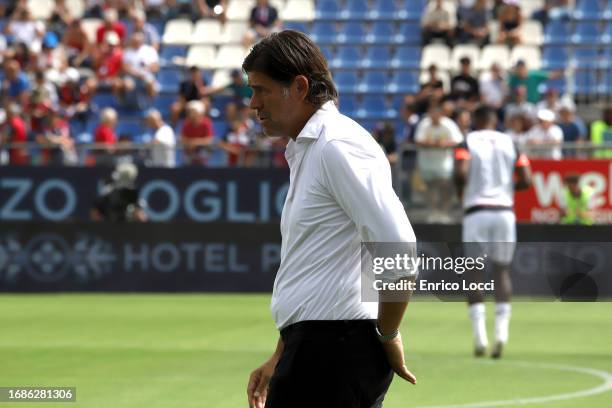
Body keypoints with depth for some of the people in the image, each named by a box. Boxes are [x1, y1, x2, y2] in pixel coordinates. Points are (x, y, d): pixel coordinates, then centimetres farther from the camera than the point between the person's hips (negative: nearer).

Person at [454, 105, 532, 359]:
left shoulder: (468, 143, 0)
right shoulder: (510, 144, 9)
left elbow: (461, 173, -17)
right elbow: (526, 180, 2)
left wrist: (461, 193, 3)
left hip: (476, 211, -2)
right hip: (505, 211, 2)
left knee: (474, 273, 4)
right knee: (502, 271, 10)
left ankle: (480, 336, -5)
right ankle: (502, 330, -6)